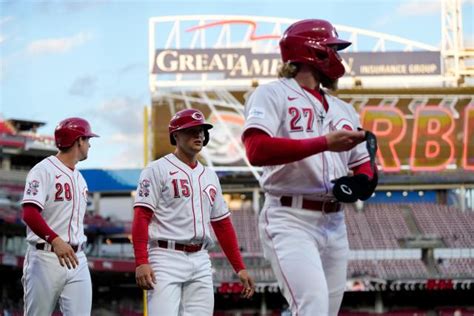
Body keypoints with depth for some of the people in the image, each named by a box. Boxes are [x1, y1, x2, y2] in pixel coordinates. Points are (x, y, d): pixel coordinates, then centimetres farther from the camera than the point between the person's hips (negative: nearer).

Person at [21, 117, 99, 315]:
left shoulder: (79, 178, 19)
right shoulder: (44, 171, -8)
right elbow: (29, 214, -21)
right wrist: (55, 241, -33)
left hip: (77, 259, 7)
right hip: (46, 259, -7)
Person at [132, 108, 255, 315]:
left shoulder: (210, 176, 19)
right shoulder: (158, 170, 0)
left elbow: (223, 225, 21)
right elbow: (141, 218, -8)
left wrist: (240, 268, 15)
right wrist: (141, 263, -20)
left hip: (201, 261, 6)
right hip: (167, 259, -6)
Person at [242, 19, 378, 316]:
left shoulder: (344, 110, 22)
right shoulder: (274, 94, -1)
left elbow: (364, 167, 22)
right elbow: (257, 150, -18)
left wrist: (362, 181, -3)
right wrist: (325, 142, -20)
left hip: (335, 224, 7)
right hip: (291, 220, -7)